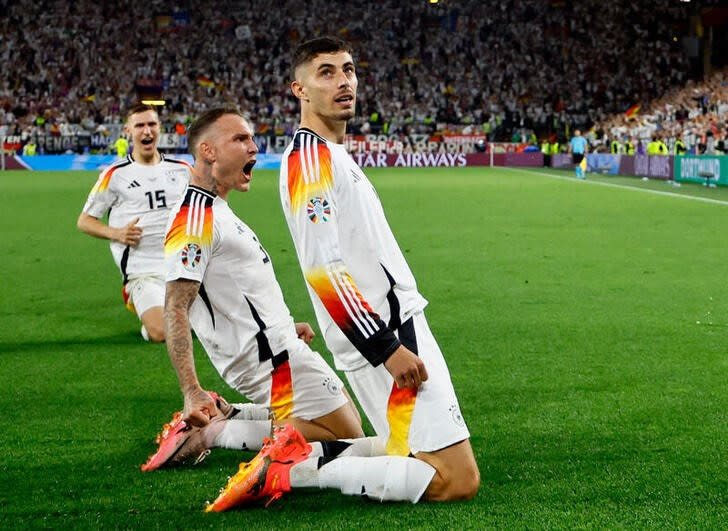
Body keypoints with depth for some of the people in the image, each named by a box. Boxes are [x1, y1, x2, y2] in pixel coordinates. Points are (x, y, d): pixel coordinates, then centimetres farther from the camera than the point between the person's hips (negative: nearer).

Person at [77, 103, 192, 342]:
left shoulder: (182, 169, 11)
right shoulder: (115, 175, 0)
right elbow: (84, 221, 6)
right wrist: (117, 233, -11)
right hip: (143, 274, -4)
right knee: (161, 333, -25)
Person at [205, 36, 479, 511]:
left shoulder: (335, 156, 18)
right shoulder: (310, 158, -13)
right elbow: (323, 270, -21)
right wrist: (387, 347, -22)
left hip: (395, 330, 10)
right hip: (387, 335, -10)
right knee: (458, 482, -11)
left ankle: (304, 451, 9)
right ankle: (290, 471, -12)